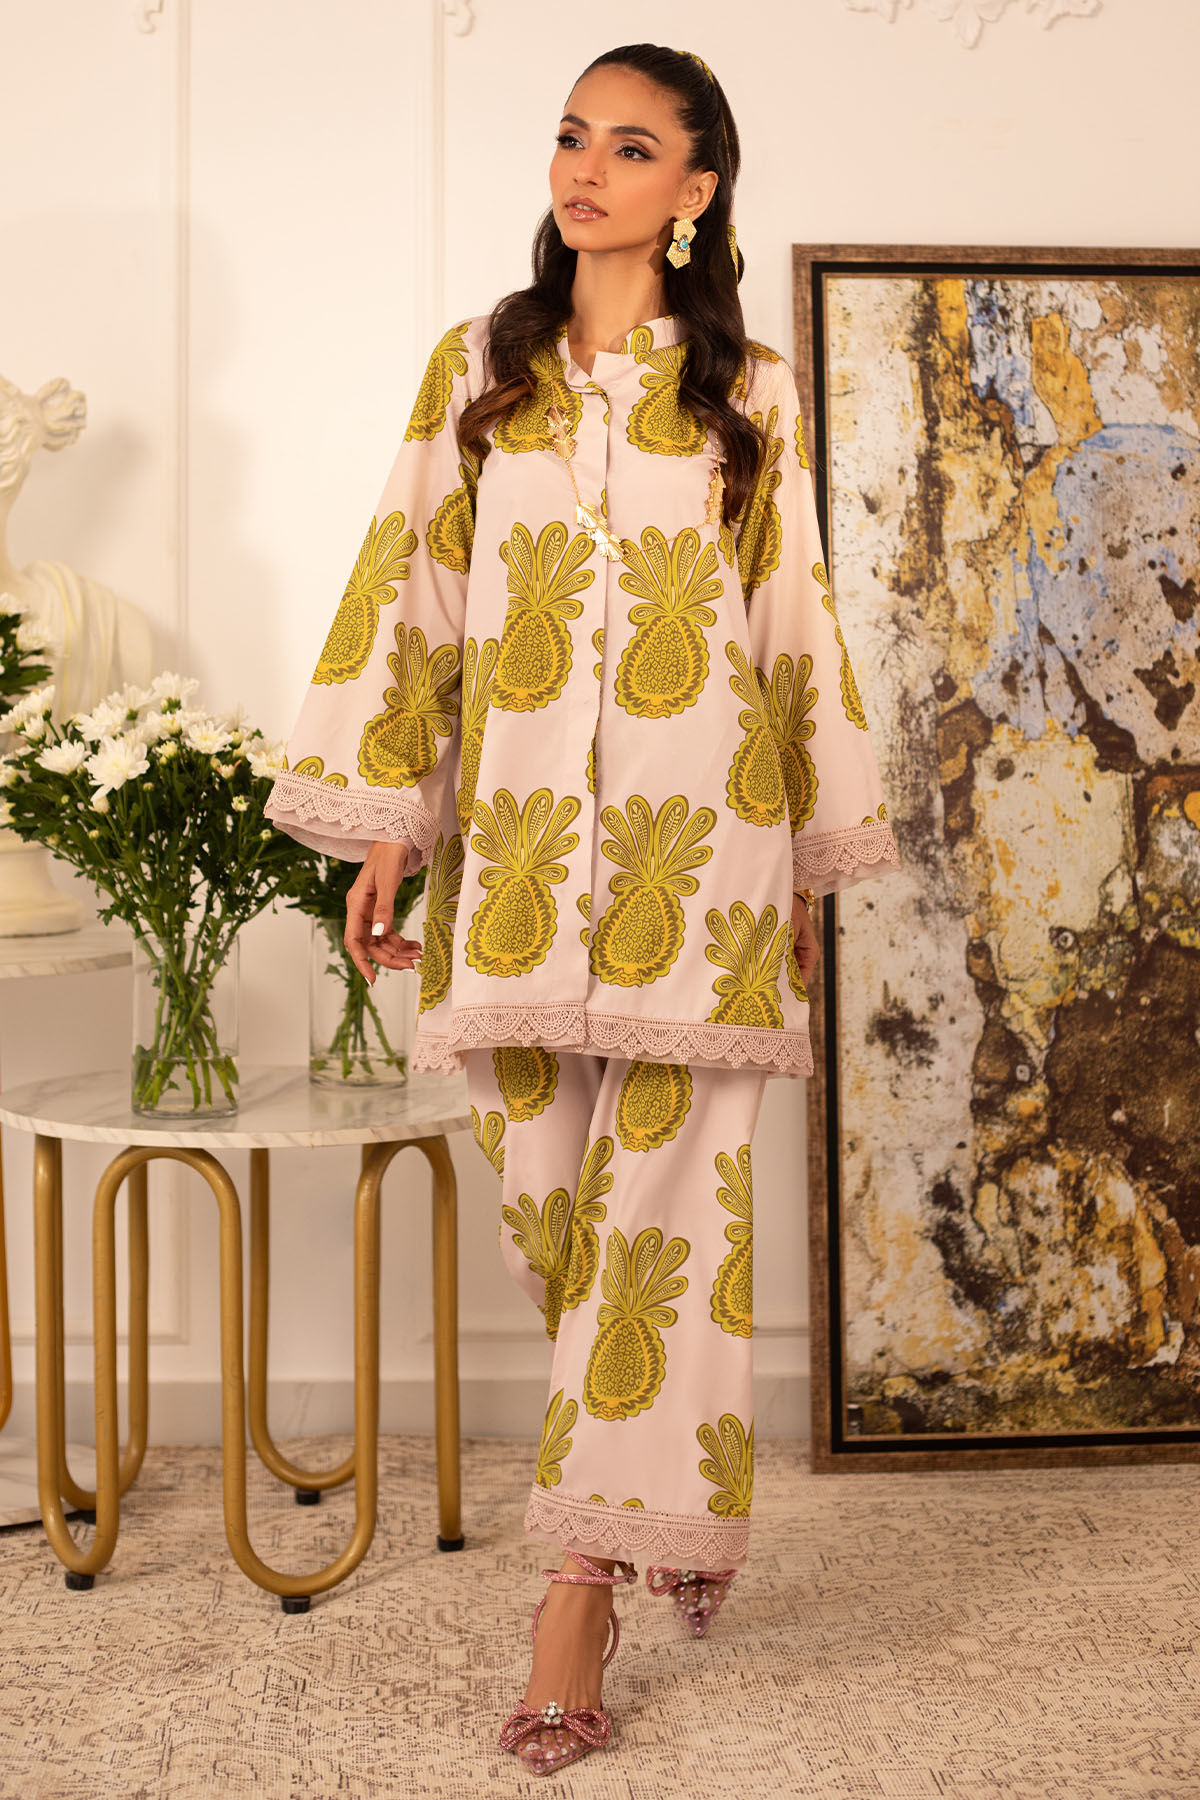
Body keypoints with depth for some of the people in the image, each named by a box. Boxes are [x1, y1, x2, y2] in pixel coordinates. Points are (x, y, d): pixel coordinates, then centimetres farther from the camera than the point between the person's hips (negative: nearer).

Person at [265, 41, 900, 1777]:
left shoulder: (751, 394, 10)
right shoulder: (477, 367, 12)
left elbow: (796, 625, 11)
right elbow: (412, 594, 9)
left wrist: (816, 863, 9)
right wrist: (385, 827, 2)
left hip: (698, 845, -1)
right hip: (517, 842, 2)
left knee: (661, 1202, -3)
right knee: (545, 1198, 6)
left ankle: (589, 1570, 6)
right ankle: (682, 1489, 30)